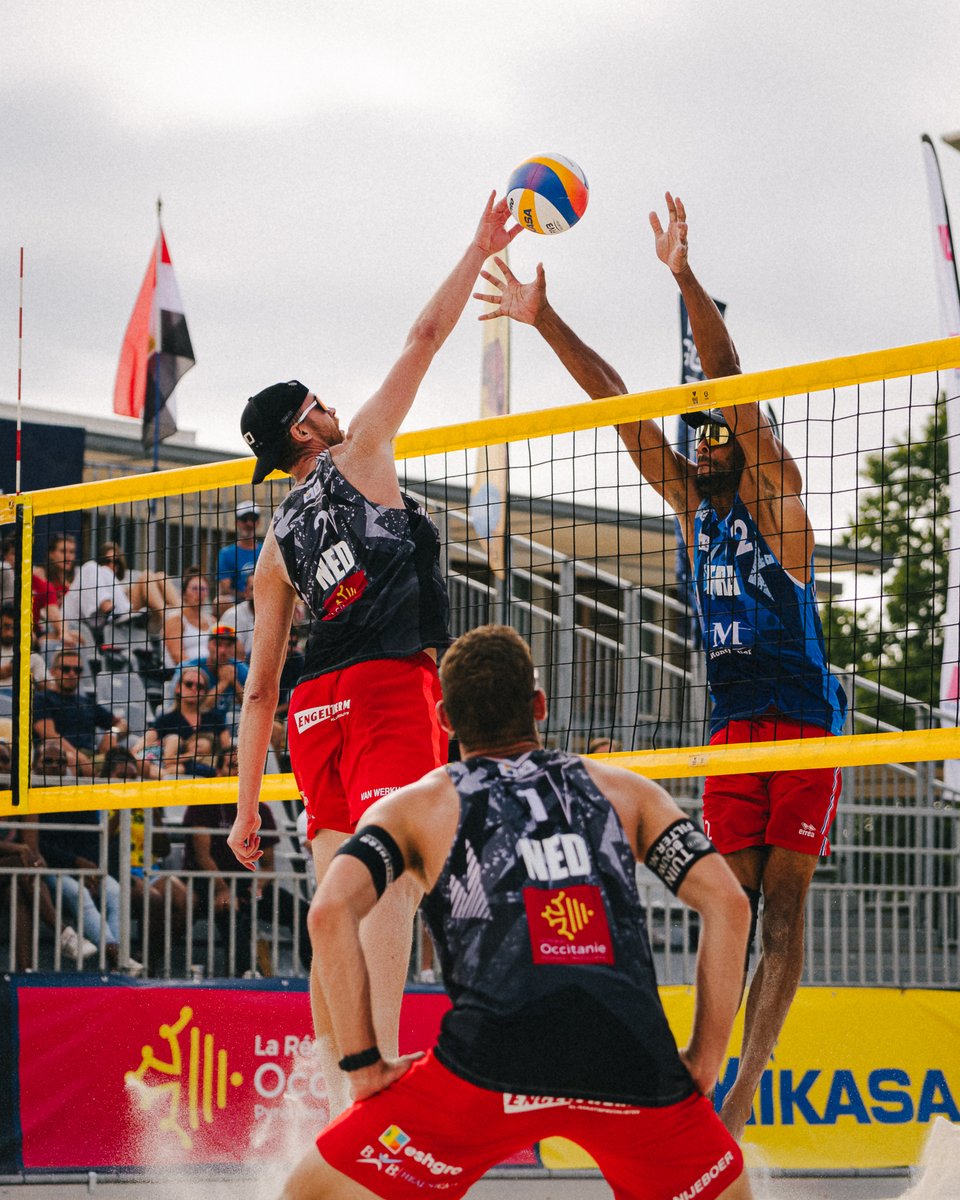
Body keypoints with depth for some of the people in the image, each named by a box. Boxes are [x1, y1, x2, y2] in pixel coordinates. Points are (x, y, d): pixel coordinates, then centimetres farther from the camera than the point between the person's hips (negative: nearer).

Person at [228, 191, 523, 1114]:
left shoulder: (274, 547, 22)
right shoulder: (357, 458, 10)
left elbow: (258, 687, 18)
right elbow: (424, 338, 12)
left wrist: (246, 804, 19)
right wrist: (479, 250, 22)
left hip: (316, 708, 7)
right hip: (392, 685, -6)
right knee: (394, 876, -18)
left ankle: (335, 1075, 0)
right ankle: (379, 1065, -32)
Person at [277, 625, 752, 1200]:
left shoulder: (416, 805, 20)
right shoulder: (623, 790, 24)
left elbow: (331, 911, 2)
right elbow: (729, 903, 15)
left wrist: (365, 1066, 5)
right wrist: (704, 1061, 17)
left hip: (491, 1058, -2)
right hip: (632, 1061, 2)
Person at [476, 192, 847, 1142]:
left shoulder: (774, 496, -1)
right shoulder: (693, 506, 14)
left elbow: (734, 389, -13)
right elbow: (621, 409, 11)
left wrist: (686, 280, -23)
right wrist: (543, 321, 9)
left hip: (803, 716, -5)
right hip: (732, 720, 5)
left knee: (782, 903, -8)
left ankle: (746, 1081, -14)